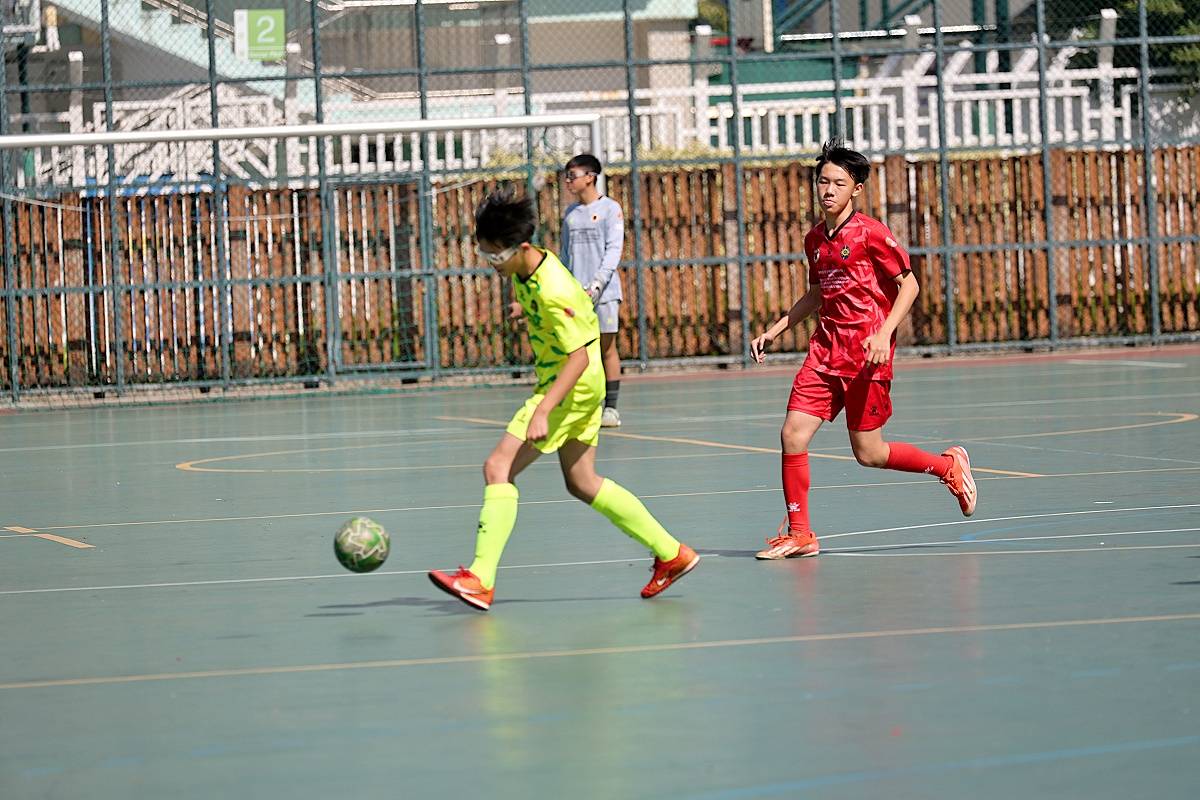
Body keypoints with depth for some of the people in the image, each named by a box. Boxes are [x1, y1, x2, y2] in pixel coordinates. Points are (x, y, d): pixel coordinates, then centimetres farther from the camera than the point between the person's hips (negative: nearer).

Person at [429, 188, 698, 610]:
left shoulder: (552, 292, -27)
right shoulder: (525, 272, 0)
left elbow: (579, 357, -28)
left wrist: (542, 411, -34)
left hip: (573, 387, -10)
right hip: (579, 387, 10)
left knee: (498, 468, -14)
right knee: (582, 484, 18)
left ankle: (480, 579, -17)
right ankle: (672, 554, 26)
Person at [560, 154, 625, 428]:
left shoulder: (610, 209, -1)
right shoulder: (570, 213, 15)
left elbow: (614, 250, -9)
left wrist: (596, 285, -18)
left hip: (603, 291, -5)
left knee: (607, 348, -2)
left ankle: (611, 408, 3)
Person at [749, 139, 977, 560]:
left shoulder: (871, 233, -9)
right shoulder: (814, 239, 10)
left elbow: (909, 285, -7)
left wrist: (884, 334, -19)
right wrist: (774, 331, 19)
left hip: (867, 351, -6)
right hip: (825, 348, 6)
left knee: (868, 453, -1)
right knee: (793, 433, -7)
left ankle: (949, 466, 24)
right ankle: (798, 534, 4)